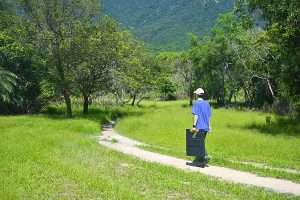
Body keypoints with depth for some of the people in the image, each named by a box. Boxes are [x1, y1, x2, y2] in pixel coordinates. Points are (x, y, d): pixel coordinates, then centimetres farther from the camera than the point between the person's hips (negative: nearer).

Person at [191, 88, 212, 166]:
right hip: (206, 127, 7)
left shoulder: (196, 103, -7)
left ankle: (205, 157, -15)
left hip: (200, 126, -7)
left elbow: (196, 115, -13)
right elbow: (209, 115, 15)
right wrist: (209, 126, 20)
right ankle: (198, 160, 17)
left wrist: (194, 126, -12)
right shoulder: (207, 103, 13)